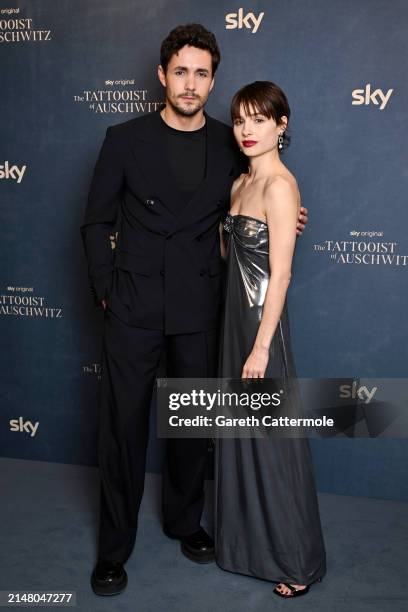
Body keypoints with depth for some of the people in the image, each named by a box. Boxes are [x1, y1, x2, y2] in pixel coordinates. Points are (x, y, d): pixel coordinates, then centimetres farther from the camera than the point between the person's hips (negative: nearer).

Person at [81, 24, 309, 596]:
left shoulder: (229, 145, 5)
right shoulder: (125, 139, -1)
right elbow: (97, 221, 4)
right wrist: (106, 289, -2)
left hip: (198, 309, 2)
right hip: (133, 307, -1)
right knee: (123, 425, 5)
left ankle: (185, 520, 37)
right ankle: (114, 545, 23)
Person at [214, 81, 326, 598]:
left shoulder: (279, 185, -15)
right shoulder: (241, 183, 12)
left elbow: (280, 273, -19)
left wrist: (261, 347, -19)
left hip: (262, 322, -9)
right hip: (235, 318, 9)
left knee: (271, 439, 3)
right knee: (240, 435, 17)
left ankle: (296, 560, 22)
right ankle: (247, 540, 36)